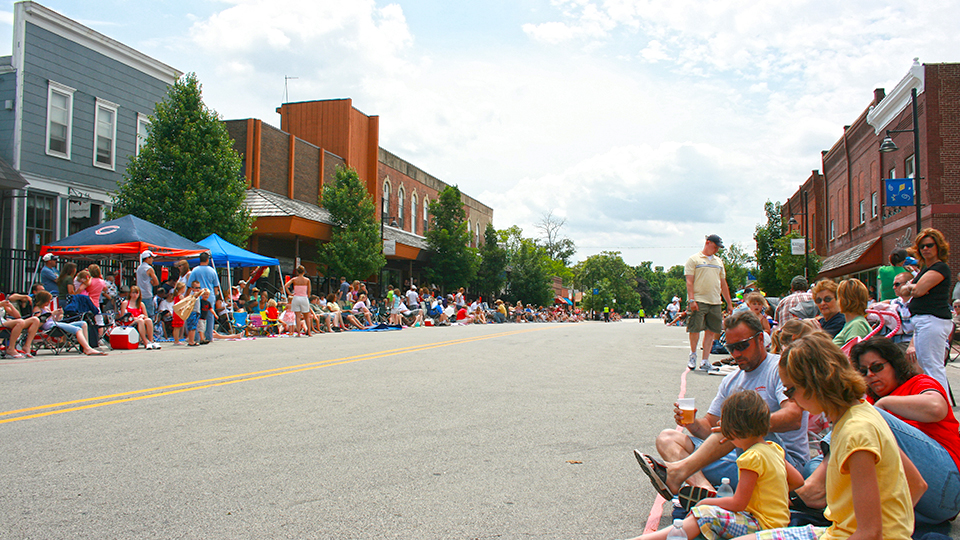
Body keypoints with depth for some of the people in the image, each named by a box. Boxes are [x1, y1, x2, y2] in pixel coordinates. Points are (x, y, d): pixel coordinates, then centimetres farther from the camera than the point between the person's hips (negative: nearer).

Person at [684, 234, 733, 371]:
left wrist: (729, 303, 17)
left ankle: (705, 361, 6)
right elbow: (689, 281, -6)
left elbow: (723, 283, 22)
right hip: (698, 300, -5)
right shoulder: (694, 259, 2)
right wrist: (691, 299, -16)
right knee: (695, 328, -8)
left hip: (715, 302, 5)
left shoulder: (718, 262, 20)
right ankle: (693, 354, 17)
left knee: (711, 331, 1)